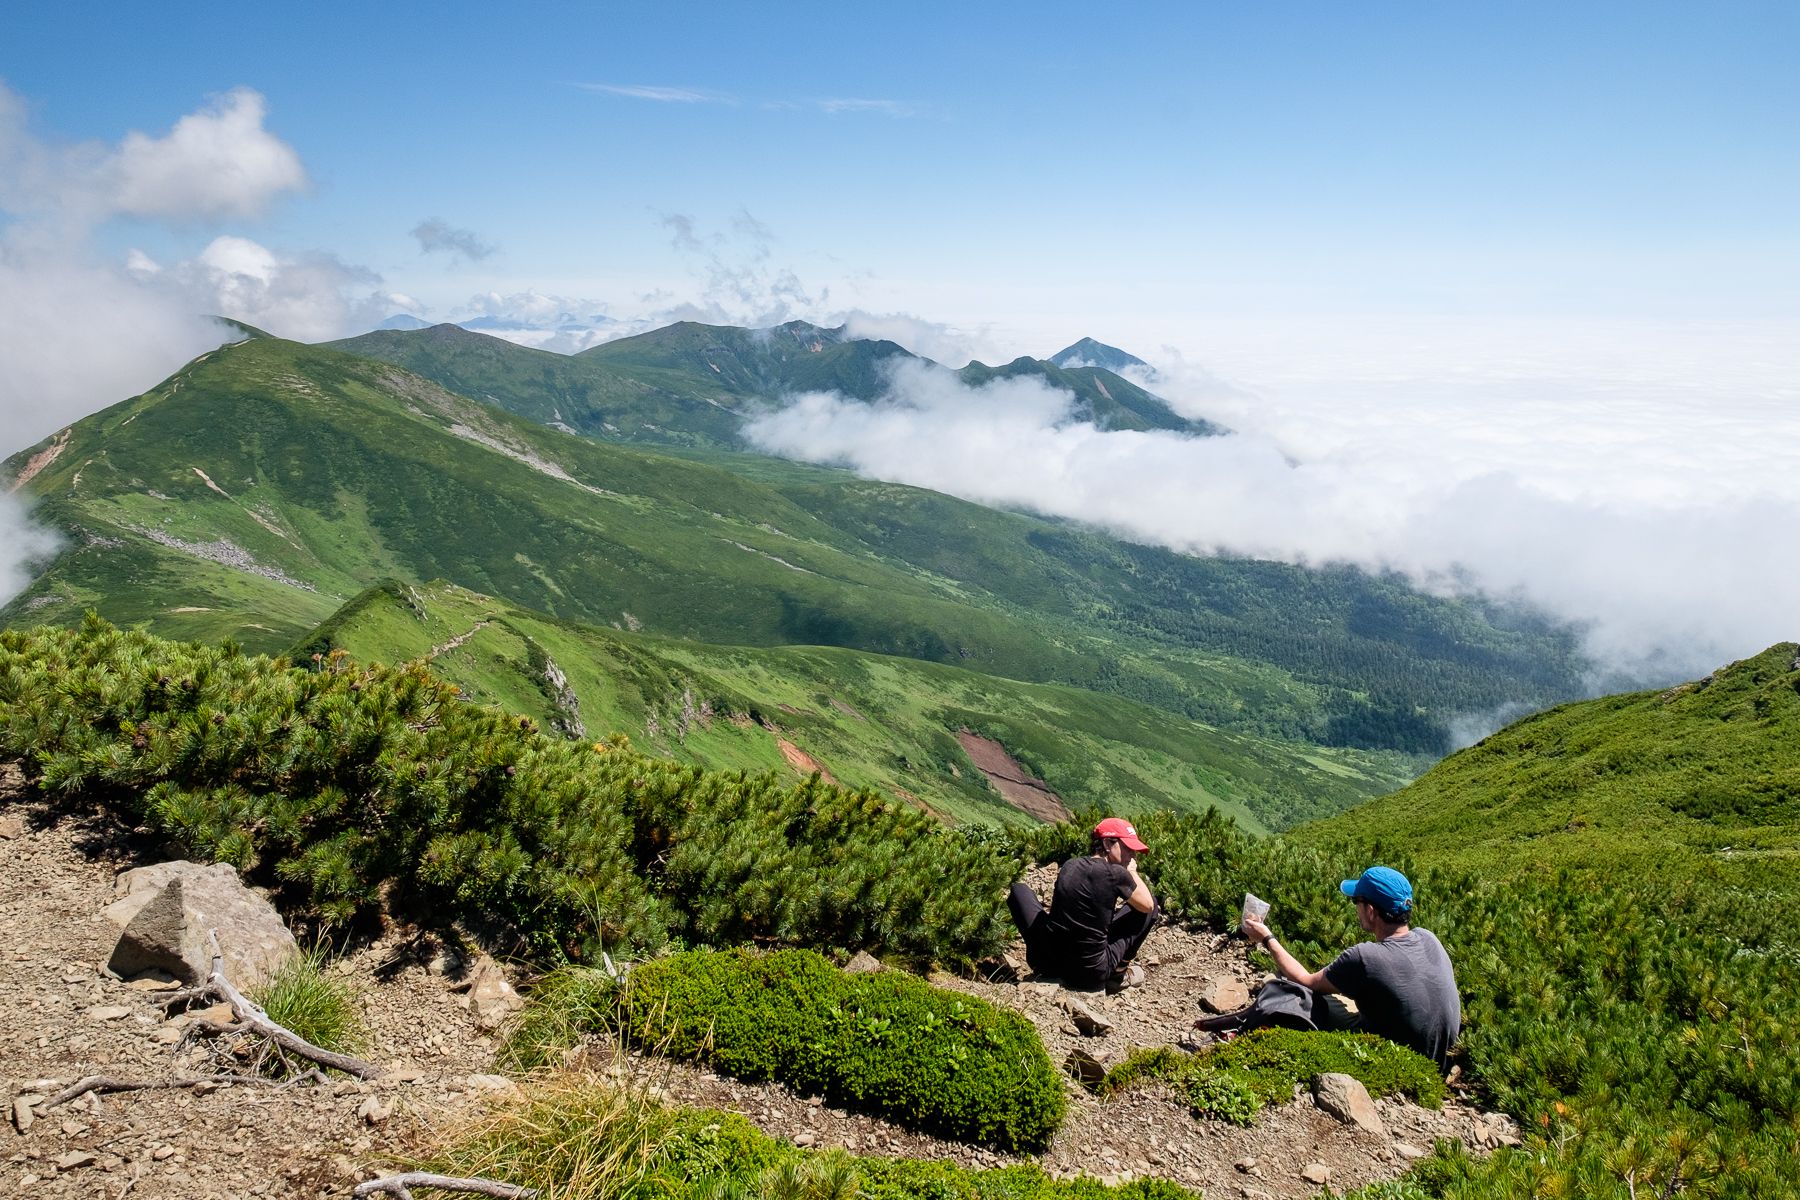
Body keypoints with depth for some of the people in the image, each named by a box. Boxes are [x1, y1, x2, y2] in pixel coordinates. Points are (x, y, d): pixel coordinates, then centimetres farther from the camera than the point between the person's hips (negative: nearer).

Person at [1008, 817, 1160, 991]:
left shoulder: (1069, 865, 5)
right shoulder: (1116, 874, -10)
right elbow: (1147, 905, 5)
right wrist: (1131, 872, 15)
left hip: (1045, 963, 4)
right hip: (1090, 974, -4)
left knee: (1018, 888, 28)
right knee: (1154, 905, 14)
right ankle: (1118, 972, 18)